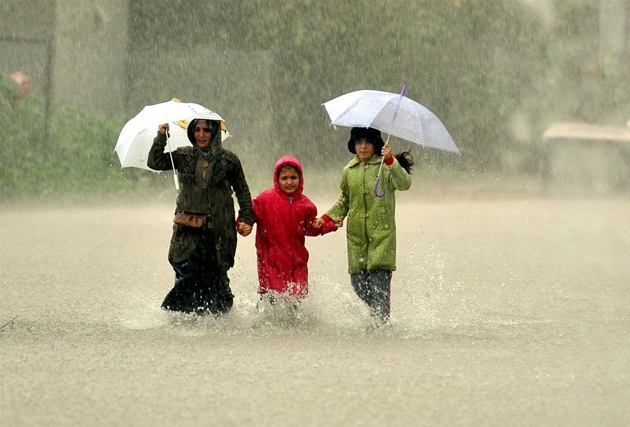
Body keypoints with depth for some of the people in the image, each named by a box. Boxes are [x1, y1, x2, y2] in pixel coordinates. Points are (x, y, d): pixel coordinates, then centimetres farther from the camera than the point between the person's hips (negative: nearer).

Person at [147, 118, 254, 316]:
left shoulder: (229, 161, 6)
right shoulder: (184, 157, 10)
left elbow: (243, 192, 13)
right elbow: (154, 162, 4)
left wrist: (247, 219, 3)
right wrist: (162, 135, -4)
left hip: (218, 232, -1)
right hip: (188, 230, 1)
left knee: (215, 276, -3)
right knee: (187, 273, -11)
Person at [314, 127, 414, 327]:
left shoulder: (386, 166, -1)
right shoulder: (349, 171, 13)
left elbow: (404, 183, -20)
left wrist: (391, 160, -32)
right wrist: (326, 217, 15)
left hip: (382, 234, -5)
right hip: (356, 235, 5)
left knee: (378, 279, -16)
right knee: (358, 281, 1)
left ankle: (382, 321, -13)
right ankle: (376, 312, 22)